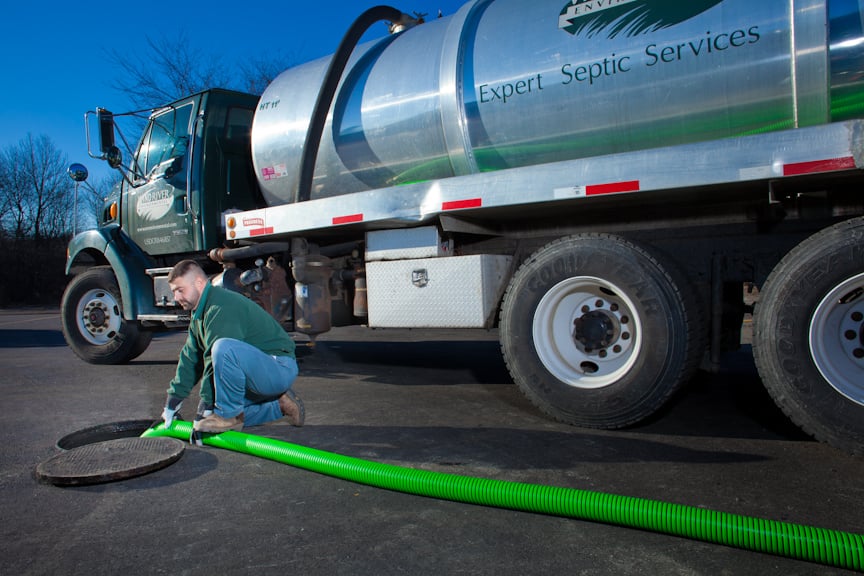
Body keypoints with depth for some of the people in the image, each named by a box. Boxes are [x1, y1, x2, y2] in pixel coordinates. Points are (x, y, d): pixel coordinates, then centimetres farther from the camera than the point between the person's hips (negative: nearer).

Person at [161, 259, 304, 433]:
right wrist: (173, 400, 14)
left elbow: (214, 360, -23)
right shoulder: (200, 313, 14)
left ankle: (230, 416, -16)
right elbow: (190, 358, 17)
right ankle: (279, 405, 14)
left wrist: (206, 406, -18)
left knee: (223, 347, -34)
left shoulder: (220, 308, -20)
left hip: (280, 368, -11)